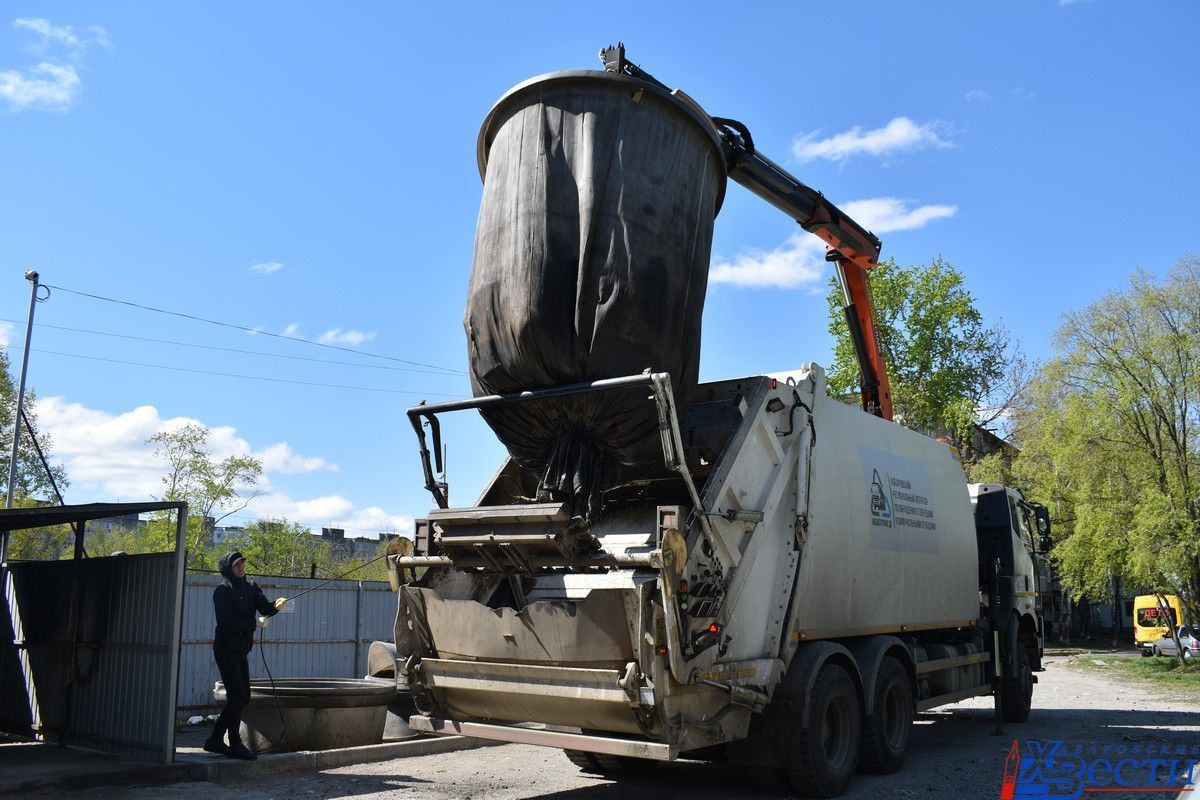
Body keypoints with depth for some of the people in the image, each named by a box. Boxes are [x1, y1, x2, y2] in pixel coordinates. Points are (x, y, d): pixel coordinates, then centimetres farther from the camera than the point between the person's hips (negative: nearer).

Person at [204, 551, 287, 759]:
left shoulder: (251, 587, 10)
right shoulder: (223, 590, -9)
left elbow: (265, 608, -3)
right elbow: (226, 622, -18)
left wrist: (276, 606, -25)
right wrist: (255, 623, -12)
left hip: (241, 650, 7)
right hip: (226, 648, -7)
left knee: (242, 697, 10)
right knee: (237, 696, -9)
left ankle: (215, 740, 20)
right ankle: (235, 745, -3)